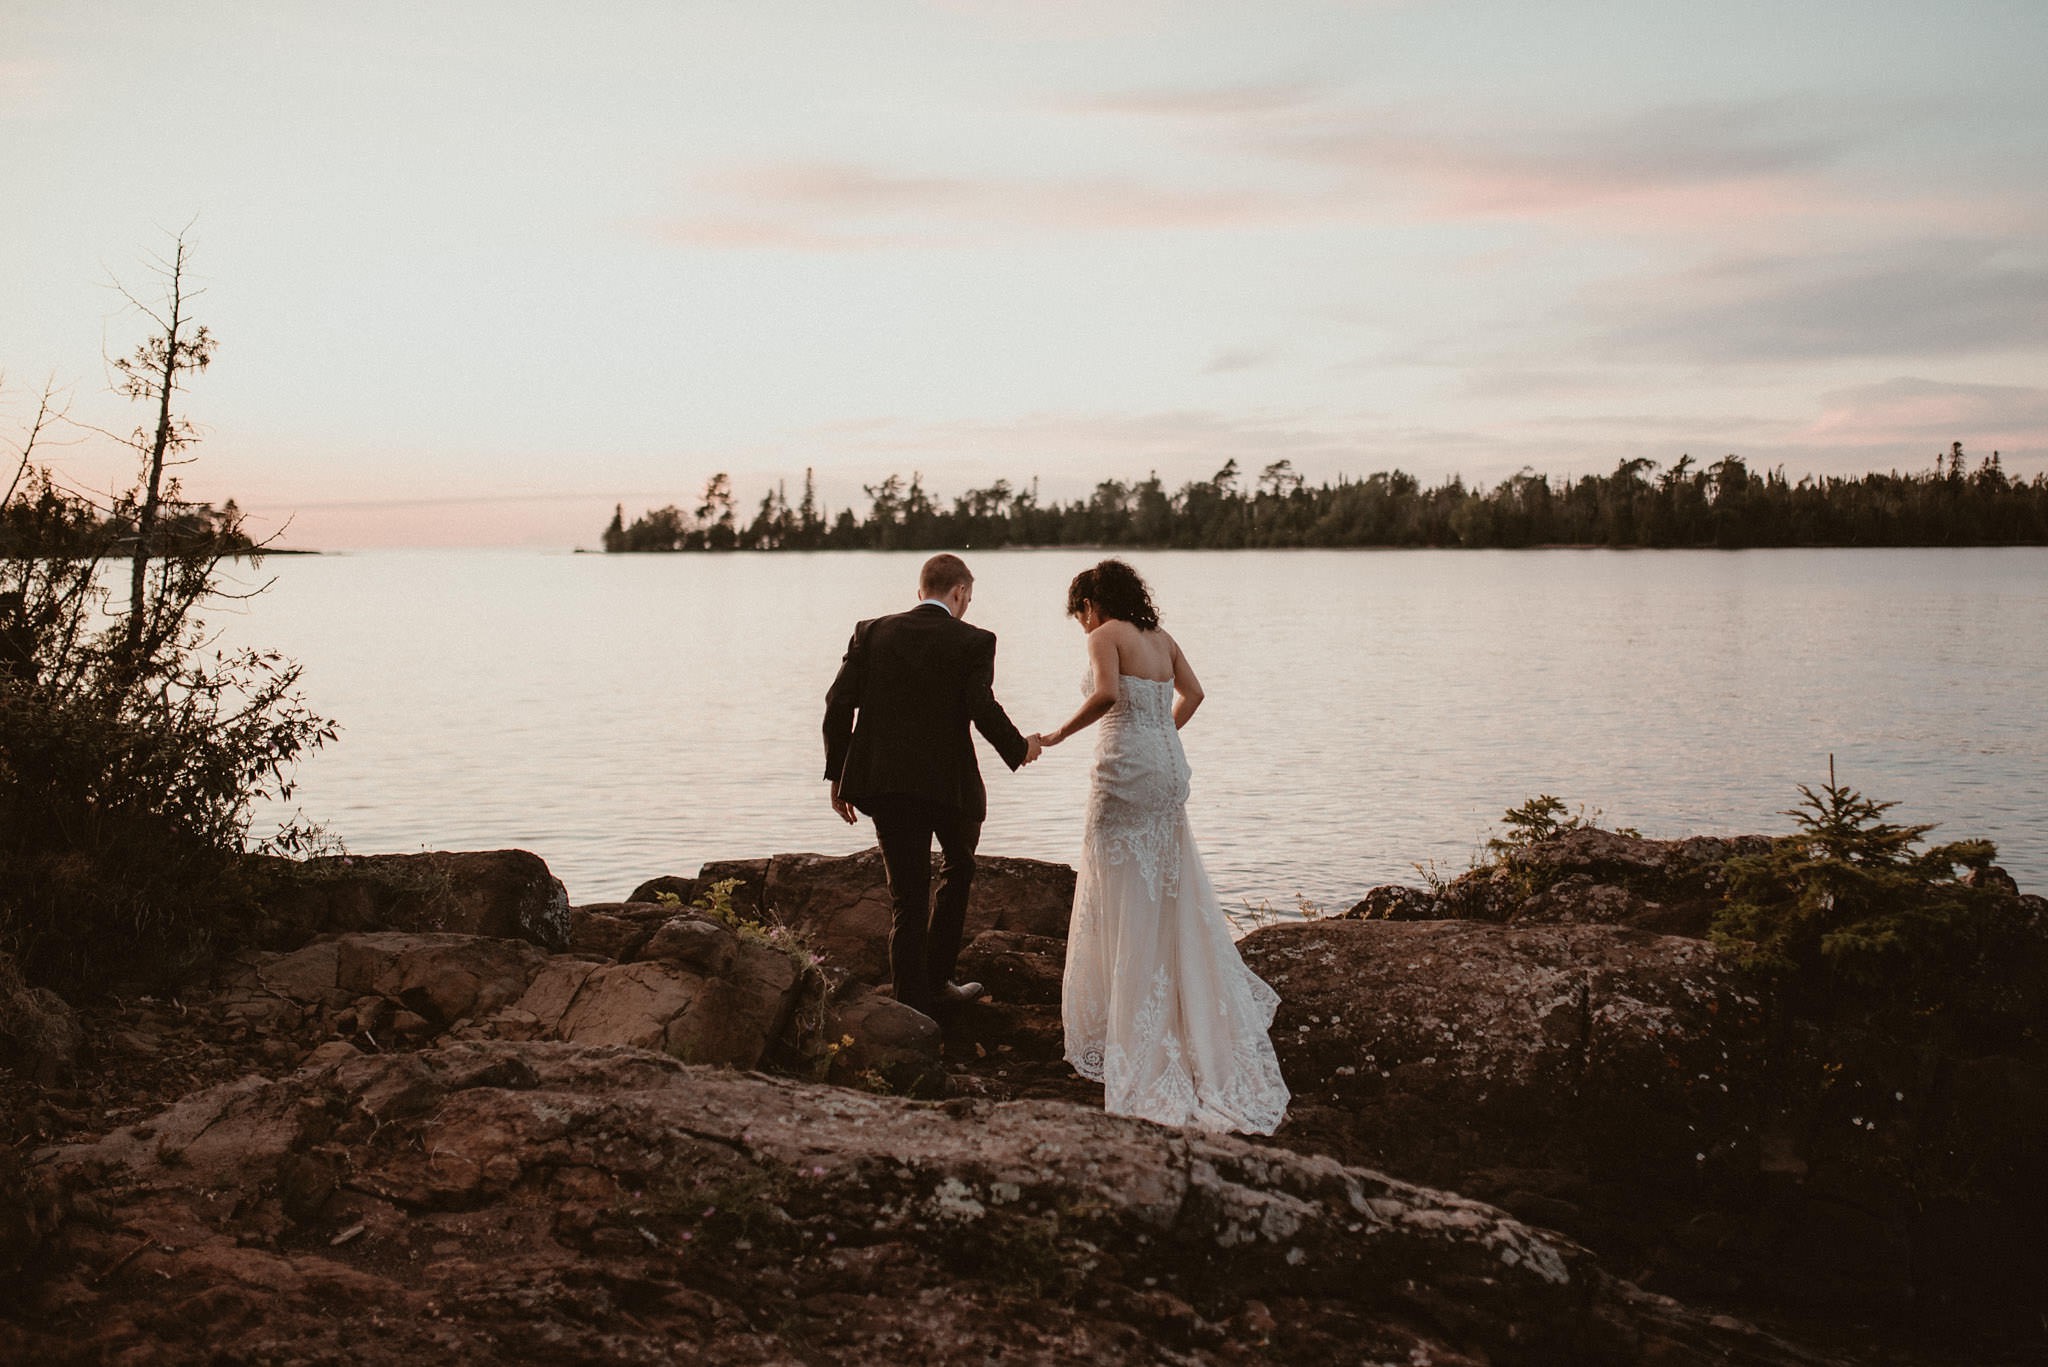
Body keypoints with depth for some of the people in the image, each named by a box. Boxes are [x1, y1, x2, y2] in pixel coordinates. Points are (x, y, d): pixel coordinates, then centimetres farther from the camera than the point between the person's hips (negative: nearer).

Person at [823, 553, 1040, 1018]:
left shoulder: (872, 632, 6)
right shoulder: (973, 642, -3)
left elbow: (840, 702, 0)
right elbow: (982, 708, -15)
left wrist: (837, 776, 7)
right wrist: (1020, 748, 3)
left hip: (884, 782, 2)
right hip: (949, 782, -2)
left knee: (907, 896, 9)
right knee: (958, 868, 24)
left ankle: (912, 1001, 8)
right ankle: (936, 982, 23)